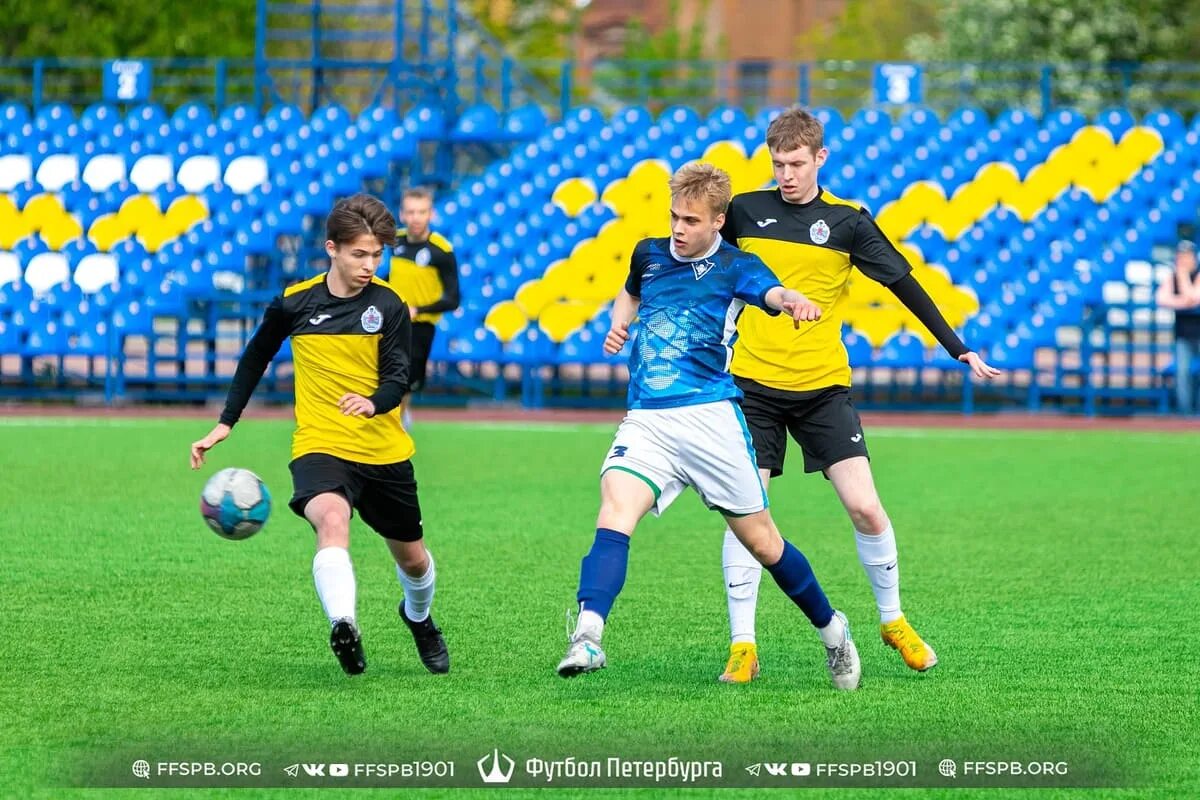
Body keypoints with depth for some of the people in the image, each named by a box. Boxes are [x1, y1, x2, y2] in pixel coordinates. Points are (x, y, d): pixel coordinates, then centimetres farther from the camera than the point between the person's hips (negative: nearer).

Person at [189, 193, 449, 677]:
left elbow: (398, 377, -12)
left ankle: (418, 619, 52)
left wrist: (373, 402, -35)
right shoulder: (294, 304, -1)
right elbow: (256, 358, 16)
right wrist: (225, 424, 15)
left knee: (412, 559, 17)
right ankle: (344, 628, -53)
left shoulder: (389, 306, -3)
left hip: (385, 453, 2)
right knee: (332, 520, -35)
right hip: (320, 448, -2)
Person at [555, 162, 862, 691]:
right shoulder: (649, 254, 13)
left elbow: (771, 292, -25)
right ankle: (587, 639, -38)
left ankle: (831, 631, 29)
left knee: (760, 541, 6)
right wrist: (620, 323, 14)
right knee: (615, 512, -24)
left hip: (709, 414, -3)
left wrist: (794, 302, -49)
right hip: (645, 422, 3)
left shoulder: (735, 266, -1)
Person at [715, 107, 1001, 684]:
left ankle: (894, 622, 15)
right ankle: (743, 647, -2)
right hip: (753, 383, 0)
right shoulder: (744, 212, 2)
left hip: (822, 387, 0)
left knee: (865, 507, -6)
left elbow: (905, 285, 3)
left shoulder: (847, 221, 0)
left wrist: (961, 352, 2)